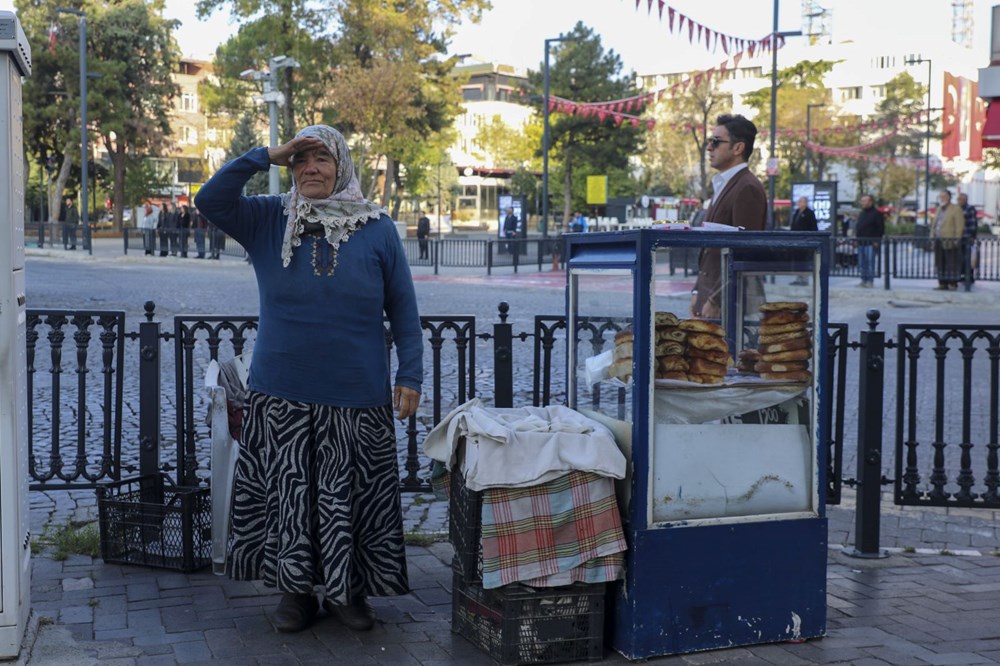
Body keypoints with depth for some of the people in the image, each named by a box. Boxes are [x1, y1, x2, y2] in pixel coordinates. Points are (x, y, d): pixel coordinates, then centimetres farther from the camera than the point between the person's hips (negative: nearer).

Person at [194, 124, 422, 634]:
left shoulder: (377, 229, 1)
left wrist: (410, 375, -3)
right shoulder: (267, 221, 4)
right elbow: (209, 200, -10)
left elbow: (403, 308, 2)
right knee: (288, 493, 8)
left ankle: (347, 591, 22)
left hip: (356, 398, -1)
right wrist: (266, 157, -11)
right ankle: (296, 590, 23)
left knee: (349, 497, 6)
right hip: (281, 396, 1)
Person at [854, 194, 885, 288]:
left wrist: (877, 241, -15)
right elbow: (857, 227, 26)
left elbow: (880, 229, -9)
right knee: (862, 263, 8)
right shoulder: (861, 214, 19)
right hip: (861, 242, 8)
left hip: (871, 243, -8)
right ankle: (864, 280, 15)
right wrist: (856, 237, 15)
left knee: (870, 262, -10)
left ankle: (870, 281, -7)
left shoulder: (877, 214, -4)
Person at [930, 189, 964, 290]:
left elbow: (960, 226, -9)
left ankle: (953, 284, -3)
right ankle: (943, 284, 10)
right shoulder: (939, 209, 18)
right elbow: (934, 224, 20)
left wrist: (956, 240, -15)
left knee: (951, 263, -5)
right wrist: (933, 237, 12)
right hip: (939, 240, 7)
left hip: (950, 240, -7)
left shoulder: (956, 209, -4)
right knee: (940, 263, 6)